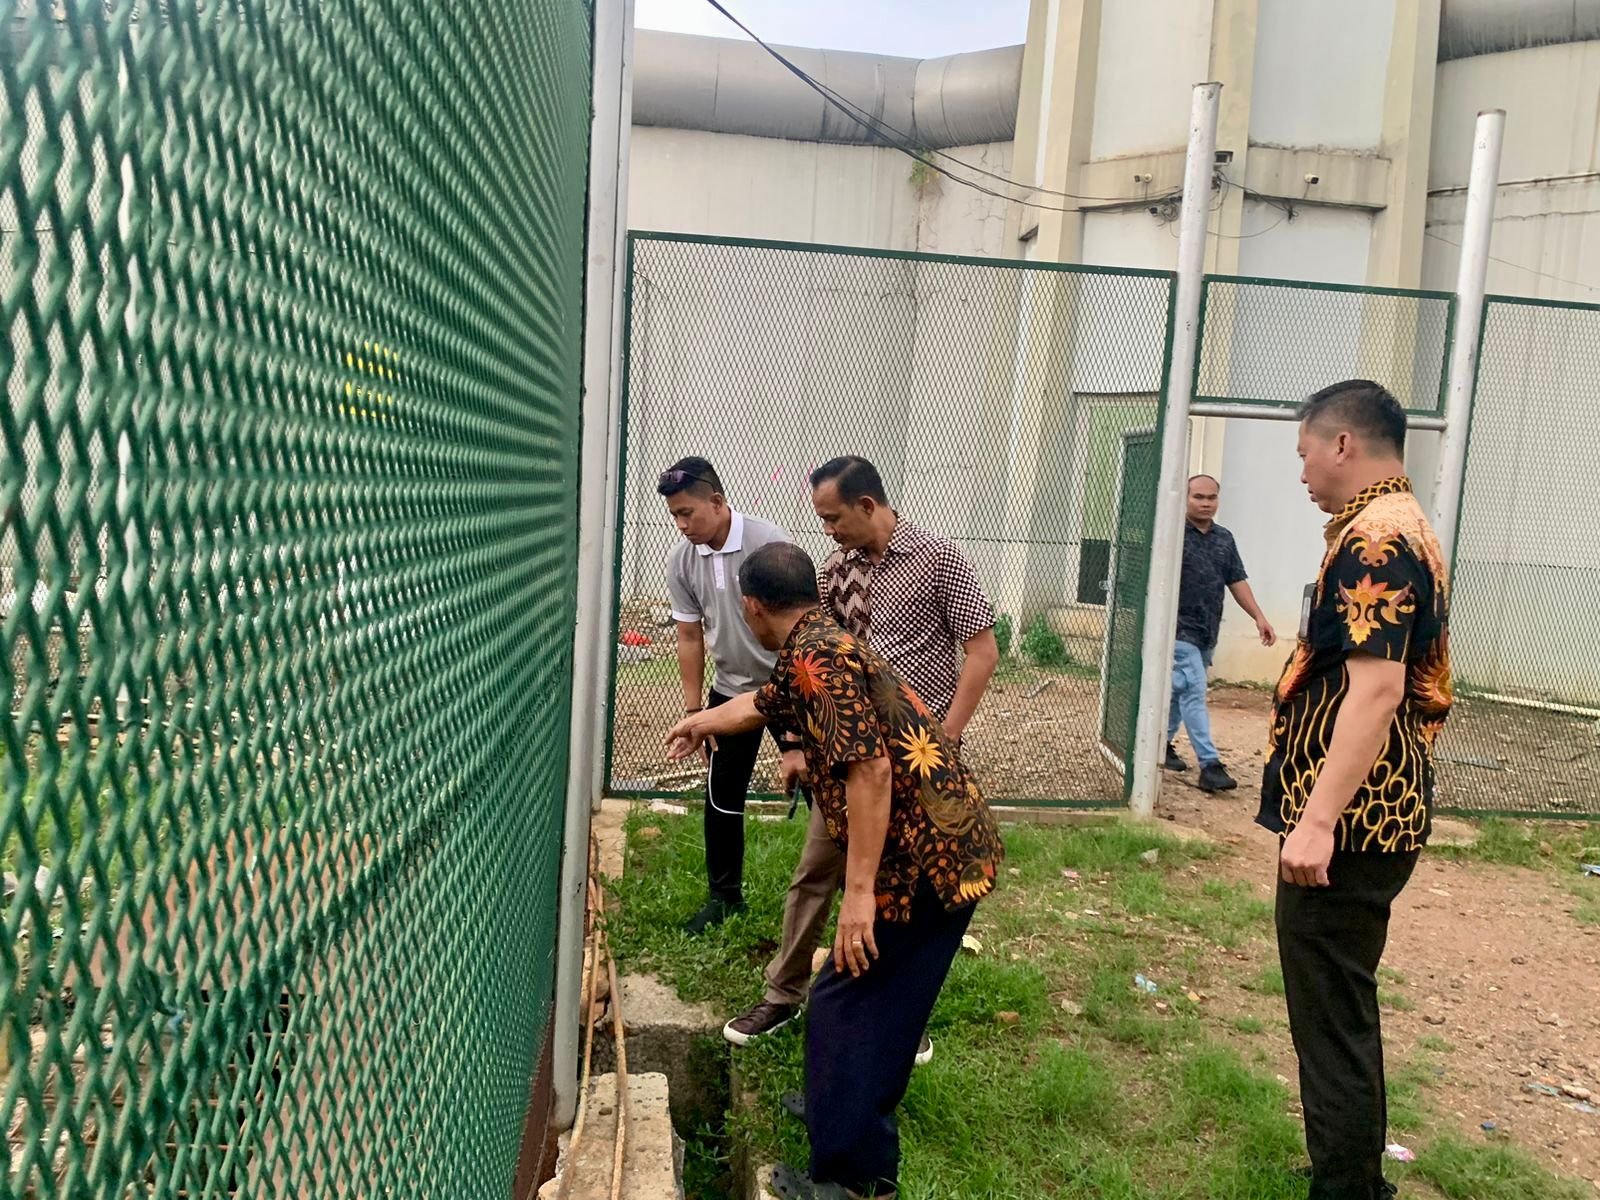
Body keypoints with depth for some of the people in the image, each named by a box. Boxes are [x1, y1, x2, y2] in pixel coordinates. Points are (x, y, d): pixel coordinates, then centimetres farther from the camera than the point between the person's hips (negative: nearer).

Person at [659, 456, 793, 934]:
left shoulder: (769, 543, -20)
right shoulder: (681, 562, -6)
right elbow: (690, 637, 2)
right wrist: (693, 710, 2)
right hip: (729, 689, 4)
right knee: (721, 794, 7)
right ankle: (724, 896, 23)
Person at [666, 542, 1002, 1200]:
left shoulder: (815, 655, -17)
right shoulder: (818, 646, 16)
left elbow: (870, 771, -26)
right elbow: (762, 704, 37)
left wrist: (859, 892, -24)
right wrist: (700, 722, 55)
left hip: (925, 857, -10)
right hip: (945, 847, 10)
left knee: (844, 1003, 1)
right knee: (882, 997, 24)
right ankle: (850, 1110, 42)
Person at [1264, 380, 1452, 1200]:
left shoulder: (1373, 539, -17)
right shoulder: (1406, 529, 16)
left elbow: (1375, 687, -27)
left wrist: (1317, 819, -29)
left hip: (1349, 822, -11)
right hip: (1380, 813, 11)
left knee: (1331, 1017, 0)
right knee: (1344, 1008, 21)